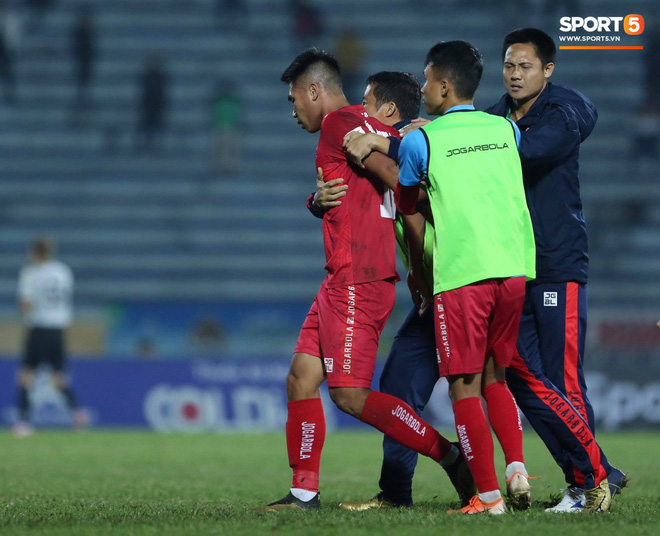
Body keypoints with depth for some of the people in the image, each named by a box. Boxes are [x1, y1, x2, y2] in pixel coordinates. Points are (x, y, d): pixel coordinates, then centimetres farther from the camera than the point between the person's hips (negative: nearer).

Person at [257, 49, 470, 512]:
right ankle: (304, 492, 9)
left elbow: (396, 176, -17)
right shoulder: (370, 127, 19)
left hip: (356, 280, -10)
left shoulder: (339, 123, -10)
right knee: (301, 379, 8)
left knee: (349, 394, -10)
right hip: (343, 281, 10)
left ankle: (454, 457, -7)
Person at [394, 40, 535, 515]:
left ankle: (488, 495, -1)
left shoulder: (421, 141, 0)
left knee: (465, 386, 2)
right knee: (495, 377, 17)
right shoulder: (506, 130, 12)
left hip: (461, 275, -5)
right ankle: (517, 467, -2)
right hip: (513, 267, 5)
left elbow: (406, 205, 13)